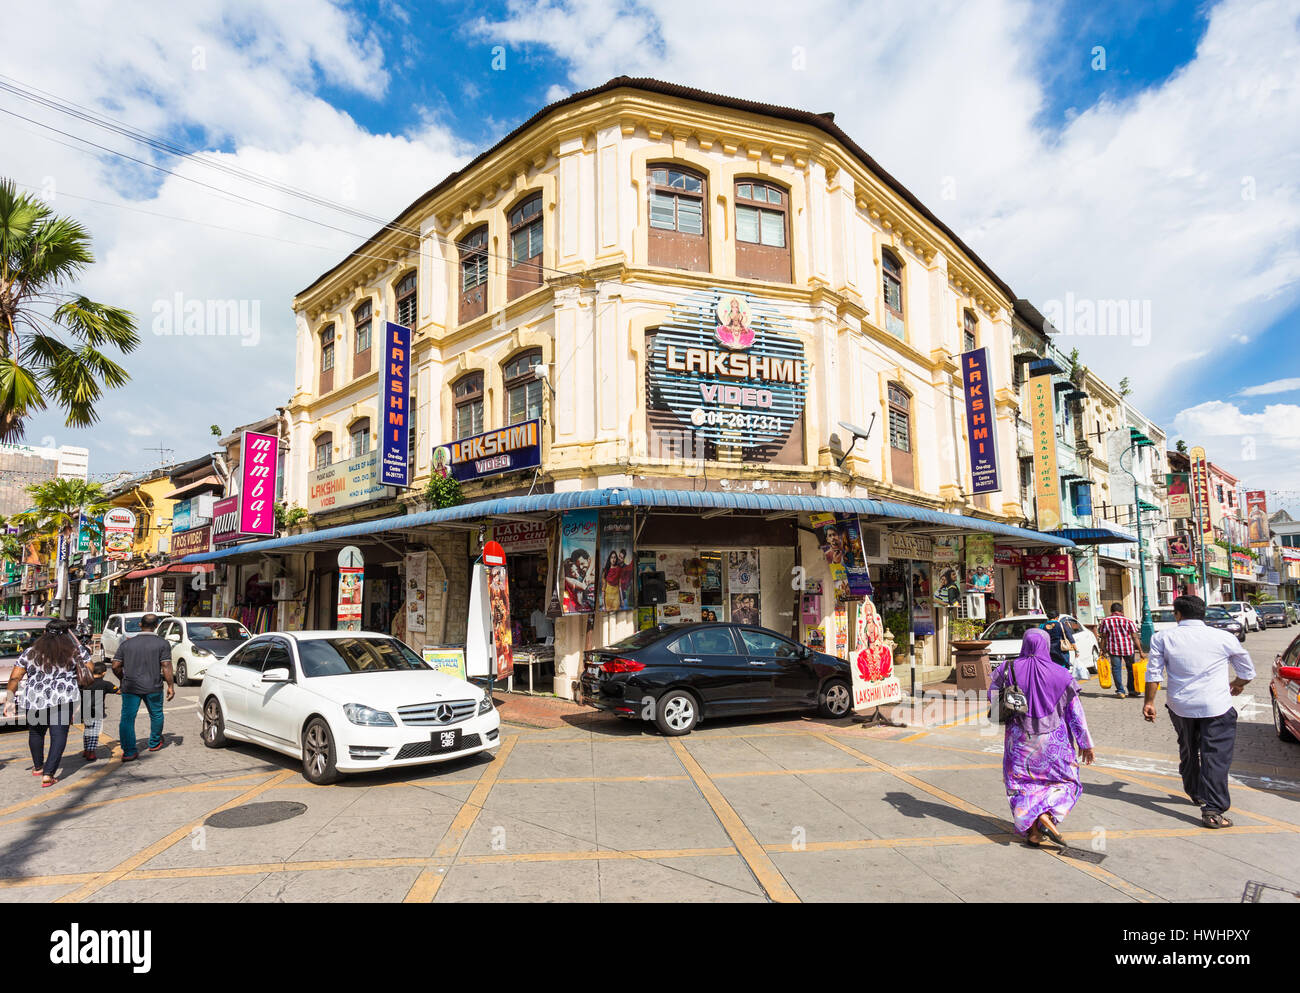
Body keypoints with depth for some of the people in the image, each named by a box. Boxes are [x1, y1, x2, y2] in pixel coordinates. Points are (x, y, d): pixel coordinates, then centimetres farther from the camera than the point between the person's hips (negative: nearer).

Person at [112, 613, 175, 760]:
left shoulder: (127, 643, 4)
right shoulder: (162, 643, -5)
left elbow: (115, 666, 2)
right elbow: (166, 666, -10)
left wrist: (122, 679, 20)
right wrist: (170, 686, -5)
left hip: (130, 687, 1)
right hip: (153, 687, -1)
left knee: (127, 719, 4)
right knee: (156, 715, 18)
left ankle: (129, 752, -3)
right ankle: (154, 743, 34)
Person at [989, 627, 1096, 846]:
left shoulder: (1009, 669, -6)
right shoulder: (1059, 674, -9)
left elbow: (992, 695, 5)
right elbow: (1076, 713, -3)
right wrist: (1086, 744, 6)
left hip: (1019, 738, 1)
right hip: (1053, 739, -1)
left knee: (1021, 784, 13)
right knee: (1066, 782, 16)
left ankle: (1031, 829, 1)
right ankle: (1047, 816, -8)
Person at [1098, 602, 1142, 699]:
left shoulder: (1105, 620, 0)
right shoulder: (1128, 620, -1)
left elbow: (1103, 636, 0)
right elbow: (1135, 637, -4)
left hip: (1113, 649, 0)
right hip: (1128, 648, 0)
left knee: (1116, 669, 6)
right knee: (1131, 668, 16)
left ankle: (1120, 691, 2)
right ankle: (1132, 690, 23)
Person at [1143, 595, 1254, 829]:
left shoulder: (1162, 638, -2)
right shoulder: (1224, 638, -1)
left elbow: (1153, 674, -3)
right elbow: (1247, 672, 13)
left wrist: (1149, 702, 8)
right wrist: (1236, 685, 34)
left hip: (1179, 706, 2)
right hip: (1216, 707, -2)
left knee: (1188, 752, 22)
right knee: (1215, 757, -1)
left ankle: (1195, 794, 38)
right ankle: (1212, 810, -7)